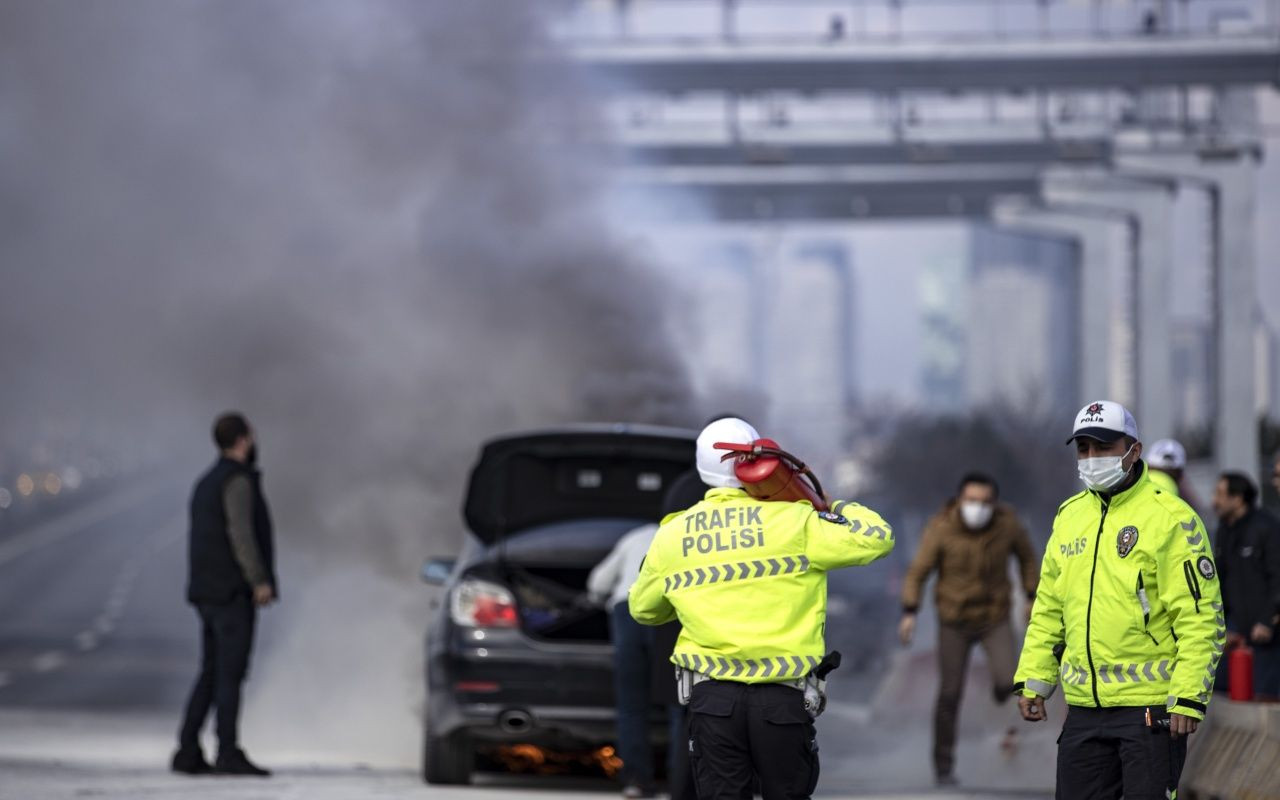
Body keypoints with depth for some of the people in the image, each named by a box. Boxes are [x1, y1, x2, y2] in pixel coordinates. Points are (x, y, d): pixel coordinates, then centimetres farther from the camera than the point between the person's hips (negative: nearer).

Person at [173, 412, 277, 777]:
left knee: (211, 675, 9)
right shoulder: (238, 481, -12)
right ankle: (229, 755, -10)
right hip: (233, 592, -9)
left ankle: (187, 753, 4)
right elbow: (241, 534, -22)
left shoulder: (207, 483, 18)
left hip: (209, 593, 9)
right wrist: (261, 582, -20)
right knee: (232, 674, -8)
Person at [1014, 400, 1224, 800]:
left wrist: (1189, 698, -17)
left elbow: (1201, 617, -12)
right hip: (1084, 705, 7)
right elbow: (1048, 609, 20)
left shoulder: (1171, 519, -8)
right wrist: (1032, 678, 12)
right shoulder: (1070, 516, 13)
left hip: (1152, 706, -7)